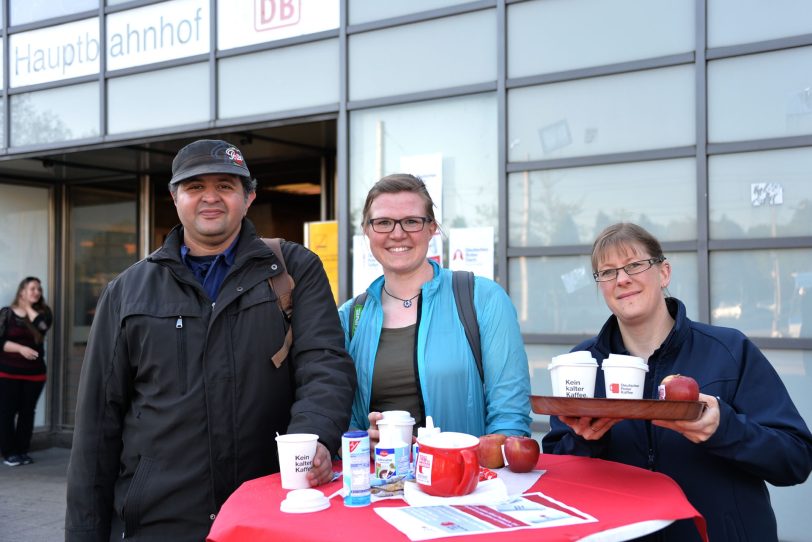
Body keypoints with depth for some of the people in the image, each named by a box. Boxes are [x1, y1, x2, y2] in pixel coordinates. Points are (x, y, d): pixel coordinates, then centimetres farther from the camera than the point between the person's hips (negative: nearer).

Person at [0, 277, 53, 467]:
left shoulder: (43, 312, 8)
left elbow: (43, 326, -14)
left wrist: (29, 308, -4)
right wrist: (21, 348, -18)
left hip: (35, 372, 3)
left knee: (27, 411, 5)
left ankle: (22, 451, 13)